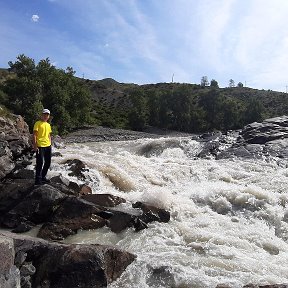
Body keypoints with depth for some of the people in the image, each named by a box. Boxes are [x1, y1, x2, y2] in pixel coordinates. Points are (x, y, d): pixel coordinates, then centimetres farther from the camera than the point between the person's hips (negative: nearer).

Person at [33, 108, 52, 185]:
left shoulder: (48, 125, 15)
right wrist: (35, 146, -16)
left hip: (48, 146, 7)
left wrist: (50, 144, 14)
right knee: (40, 163, -5)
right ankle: (38, 180, 5)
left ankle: (43, 177, 29)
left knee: (48, 162, 13)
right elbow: (34, 135, -10)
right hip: (40, 146, -7)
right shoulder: (38, 123, -5)